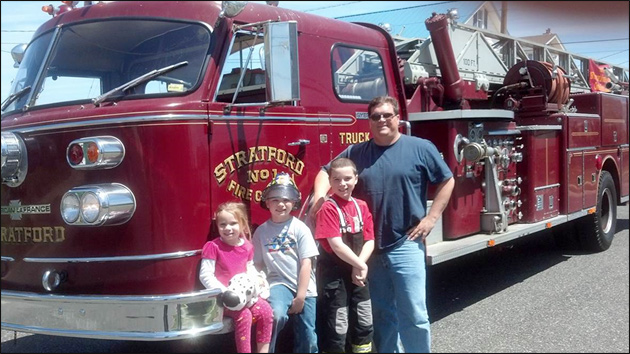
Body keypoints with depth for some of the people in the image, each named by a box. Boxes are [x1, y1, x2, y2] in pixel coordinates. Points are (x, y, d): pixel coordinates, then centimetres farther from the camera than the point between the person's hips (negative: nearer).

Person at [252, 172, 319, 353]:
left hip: (304, 288, 1)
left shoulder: (300, 228, -3)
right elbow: (258, 264, 3)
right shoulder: (261, 231, 2)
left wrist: (300, 296, -10)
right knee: (276, 315, -31)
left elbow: (306, 264, -7)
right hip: (278, 283, 0)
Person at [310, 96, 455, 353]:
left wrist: (431, 218, -3)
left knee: (413, 313, -4)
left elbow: (447, 181, 4)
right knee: (382, 314, 15)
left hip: (406, 245, -3)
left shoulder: (420, 148, -1)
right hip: (371, 247, 4)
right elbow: (326, 172, 14)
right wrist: (320, 194, -7)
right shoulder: (355, 153, 7)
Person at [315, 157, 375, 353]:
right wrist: (361, 266, -14)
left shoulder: (361, 206, 5)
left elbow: (369, 240, 2)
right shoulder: (328, 208, -14)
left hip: (356, 271, 6)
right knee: (337, 326, -2)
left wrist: (359, 266, -12)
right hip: (333, 272, -6)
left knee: (365, 322, 15)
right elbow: (336, 245, -19)